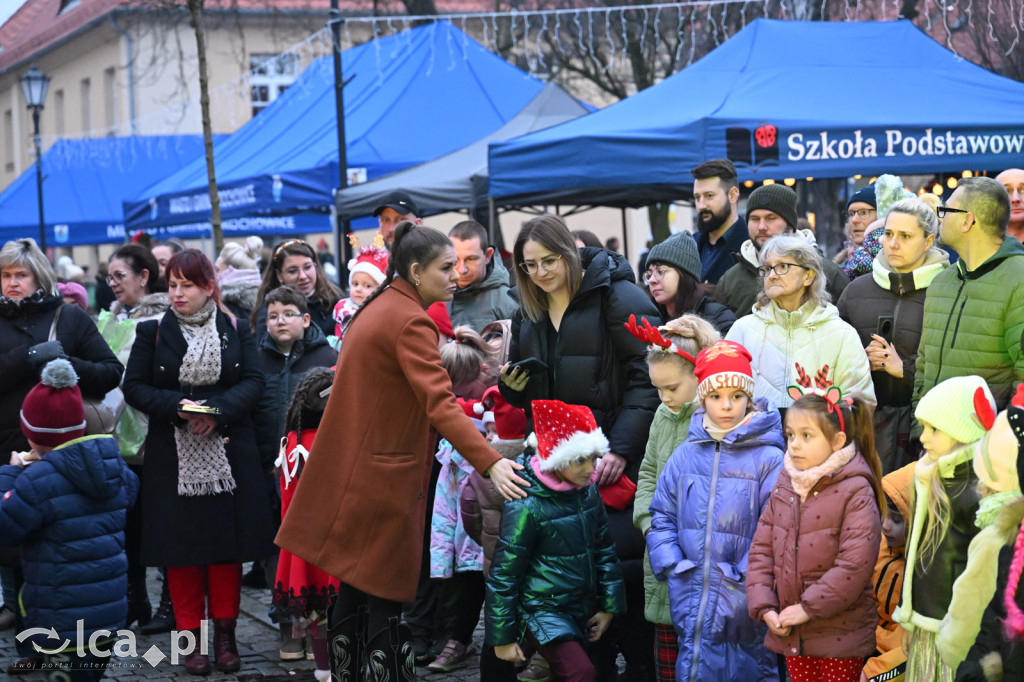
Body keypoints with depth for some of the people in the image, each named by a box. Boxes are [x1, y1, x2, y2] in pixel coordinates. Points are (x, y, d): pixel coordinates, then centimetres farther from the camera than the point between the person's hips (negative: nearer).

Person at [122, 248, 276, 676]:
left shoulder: (236, 331, 6)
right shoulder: (153, 332, 4)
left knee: (227, 544, 2)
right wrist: (180, 408, -16)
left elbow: (253, 382, -2)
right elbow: (134, 387, -1)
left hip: (227, 454, 0)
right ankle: (191, 637, 8)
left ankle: (225, 634, 11)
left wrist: (217, 412, -19)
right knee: (181, 546, 0)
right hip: (173, 457, 0)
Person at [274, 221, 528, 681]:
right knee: (385, 595, -6)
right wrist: (490, 463, -36)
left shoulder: (380, 307, 13)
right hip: (384, 474, -9)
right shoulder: (410, 321, -17)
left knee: (355, 586, 14)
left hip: (354, 468, 9)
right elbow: (439, 404, -28)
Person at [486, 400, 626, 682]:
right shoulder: (526, 507, -18)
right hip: (544, 612, -7)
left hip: (582, 611, 7)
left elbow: (604, 551, 15)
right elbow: (503, 575, -12)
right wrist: (503, 638, -7)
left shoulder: (588, 491, 2)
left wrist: (608, 606, 16)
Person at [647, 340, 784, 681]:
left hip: (744, 601, -3)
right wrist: (673, 568, 0)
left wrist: (744, 580, -14)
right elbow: (662, 517, 12)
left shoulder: (769, 458, -6)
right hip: (691, 601, 3)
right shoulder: (686, 455, 8)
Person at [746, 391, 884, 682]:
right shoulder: (784, 487, 7)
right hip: (789, 634, 6)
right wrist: (764, 607, -4)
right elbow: (762, 549, 8)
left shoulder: (855, 491, -12)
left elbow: (855, 565, -20)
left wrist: (808, 609, -17)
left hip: (839, 635, -6)